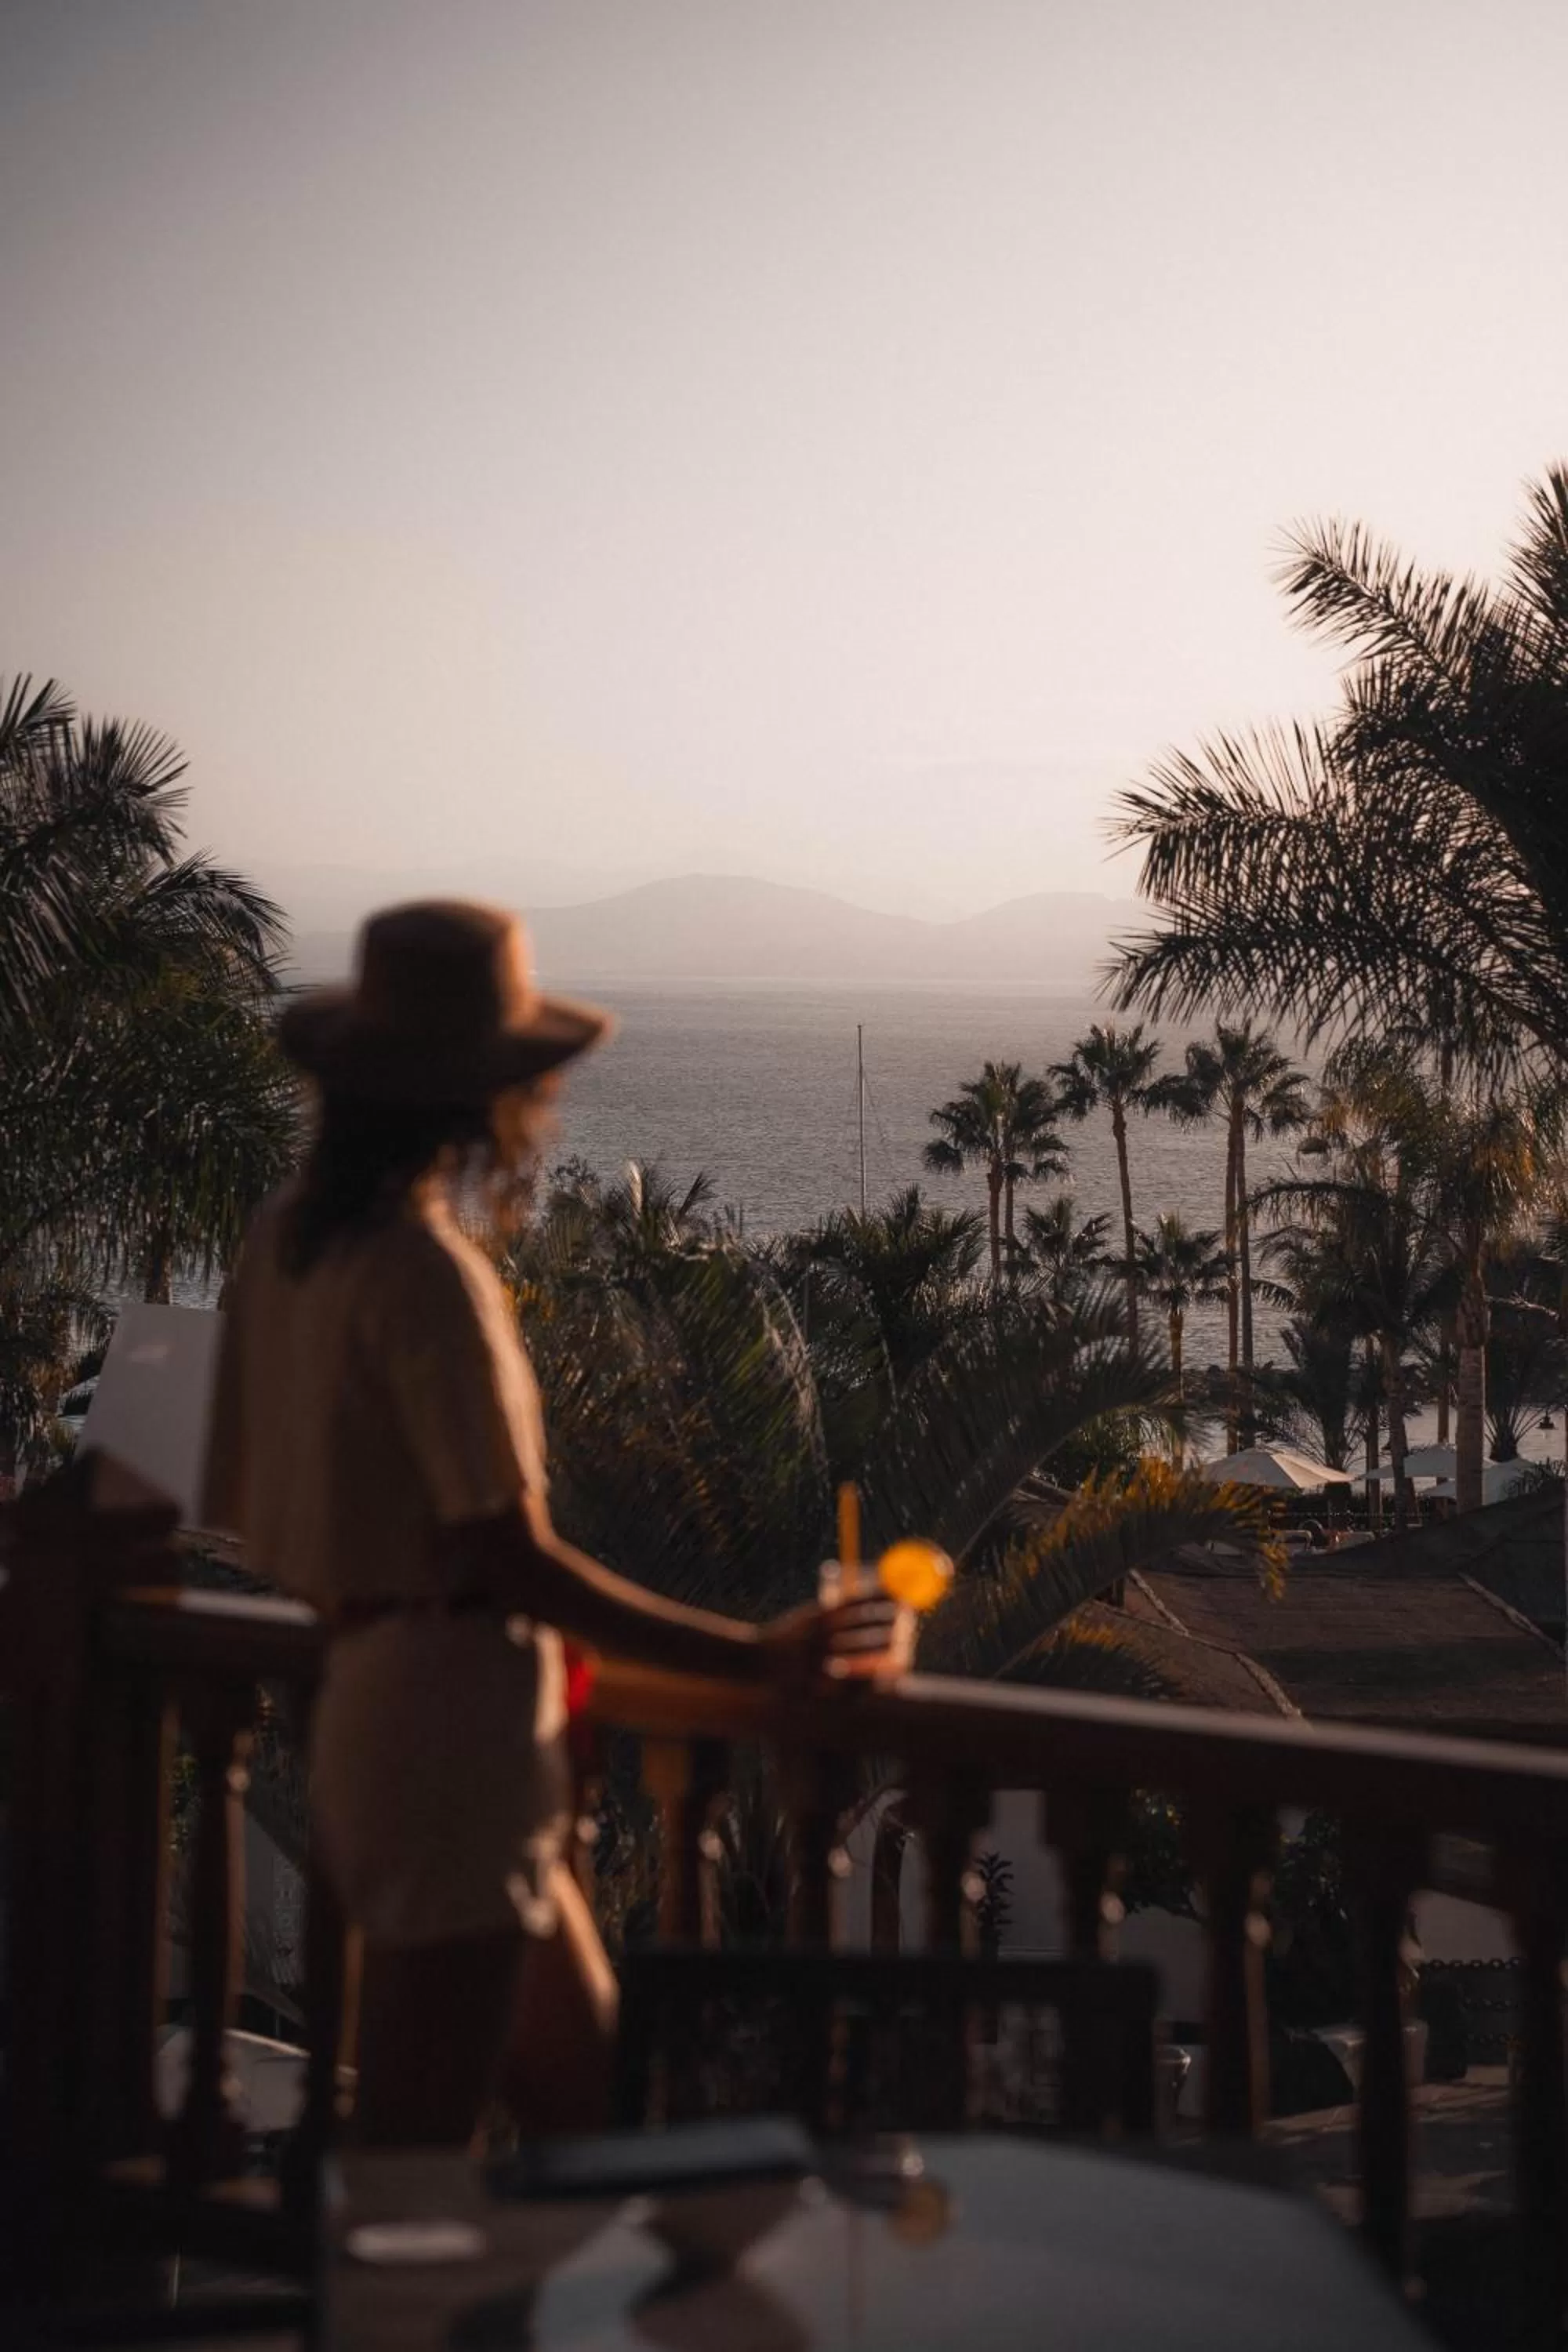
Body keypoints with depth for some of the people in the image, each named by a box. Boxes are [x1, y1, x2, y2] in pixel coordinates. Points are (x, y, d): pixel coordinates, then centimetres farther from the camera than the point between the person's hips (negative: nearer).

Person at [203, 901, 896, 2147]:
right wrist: (755, 1656, -15)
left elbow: (239, 1498, 15)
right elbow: (508, 1556, -20)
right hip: (450, 1727, -9)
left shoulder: (289, 1239, 8)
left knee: (584, 2096, 18)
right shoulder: (428, 1274, -19)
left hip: (354, 1703, 9)